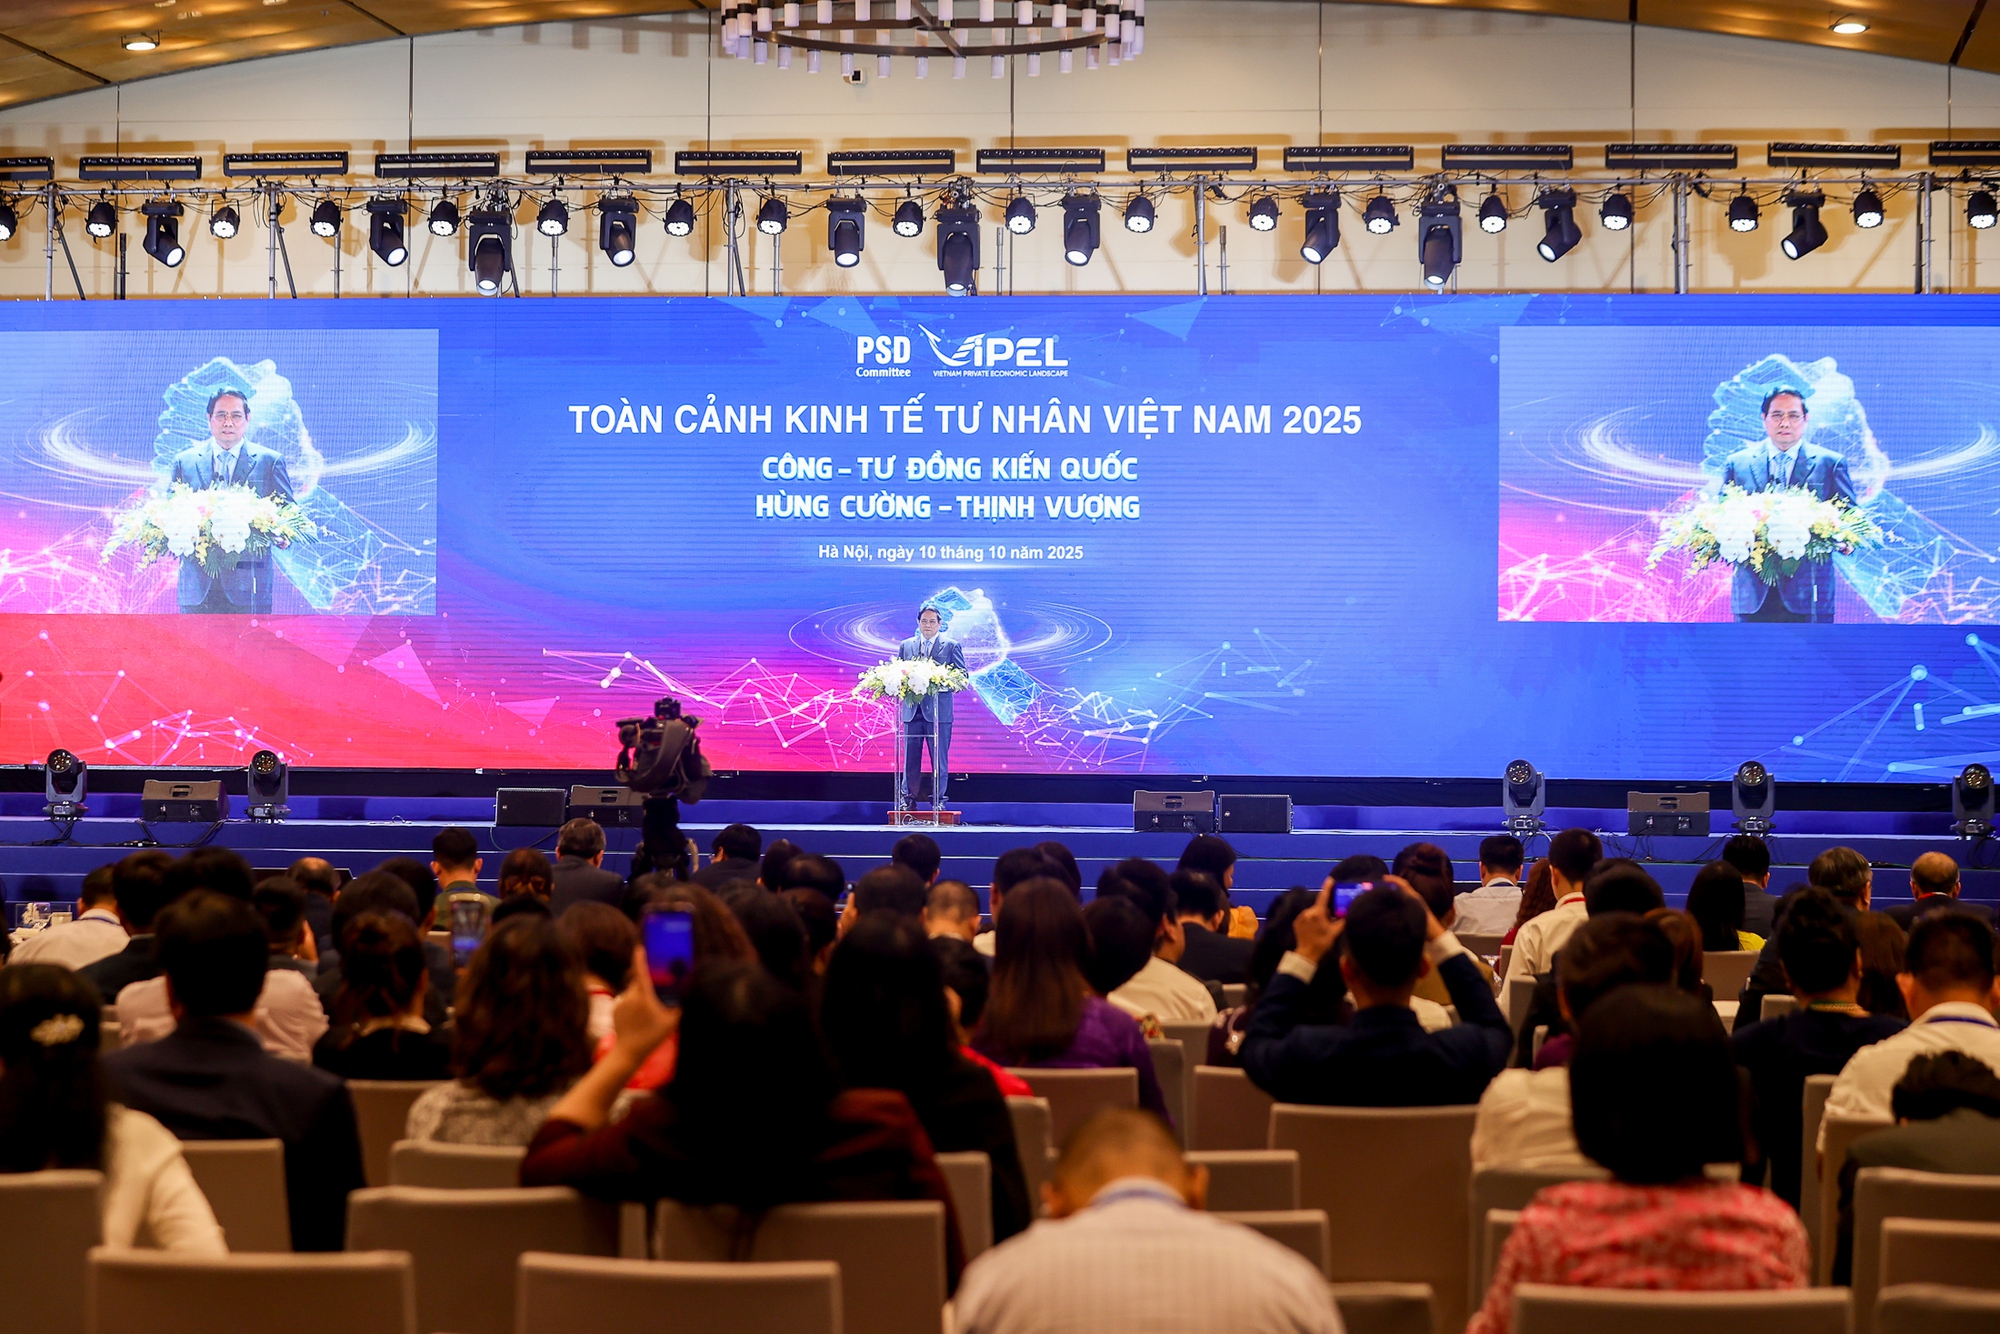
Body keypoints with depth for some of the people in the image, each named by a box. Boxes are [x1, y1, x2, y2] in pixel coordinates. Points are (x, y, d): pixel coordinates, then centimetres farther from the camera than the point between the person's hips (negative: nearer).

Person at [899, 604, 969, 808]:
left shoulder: (952, 646, 5)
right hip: (912, 710, 3)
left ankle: (938, 800, 6)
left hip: (939, 711, -3)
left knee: (939, 759, 0)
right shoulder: (906, 645, 14)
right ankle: (908, 798, 11)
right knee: (910, 758, 5)